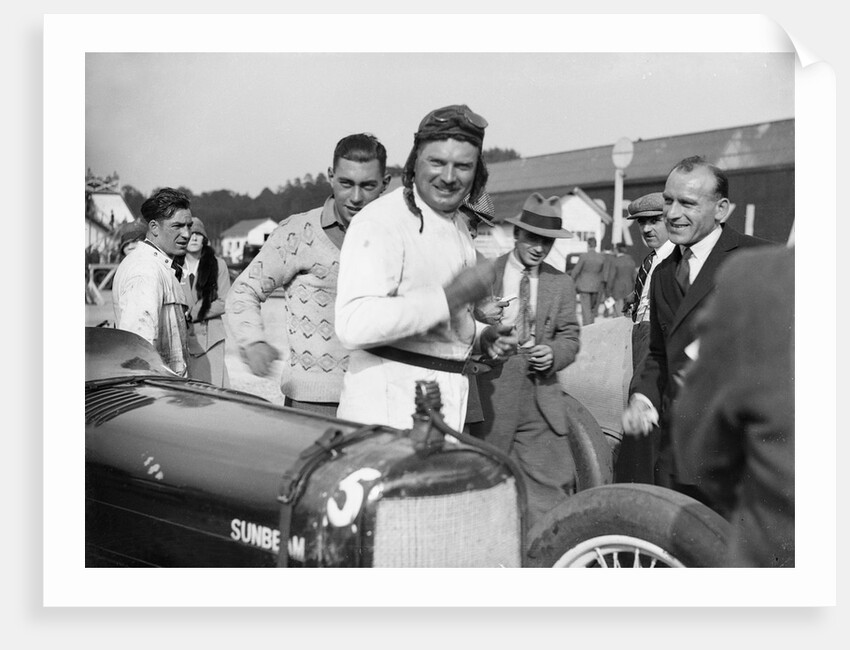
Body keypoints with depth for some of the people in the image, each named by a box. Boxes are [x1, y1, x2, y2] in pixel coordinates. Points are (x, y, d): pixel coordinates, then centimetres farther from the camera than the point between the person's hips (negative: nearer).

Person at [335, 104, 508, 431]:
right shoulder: (381, 222, -17)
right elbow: (354, 325, -30)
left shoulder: (458, 224, 14)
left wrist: (481, 334, 9)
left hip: (448, 401, 9)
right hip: (388, 406, -9)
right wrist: (450, 296, -29)